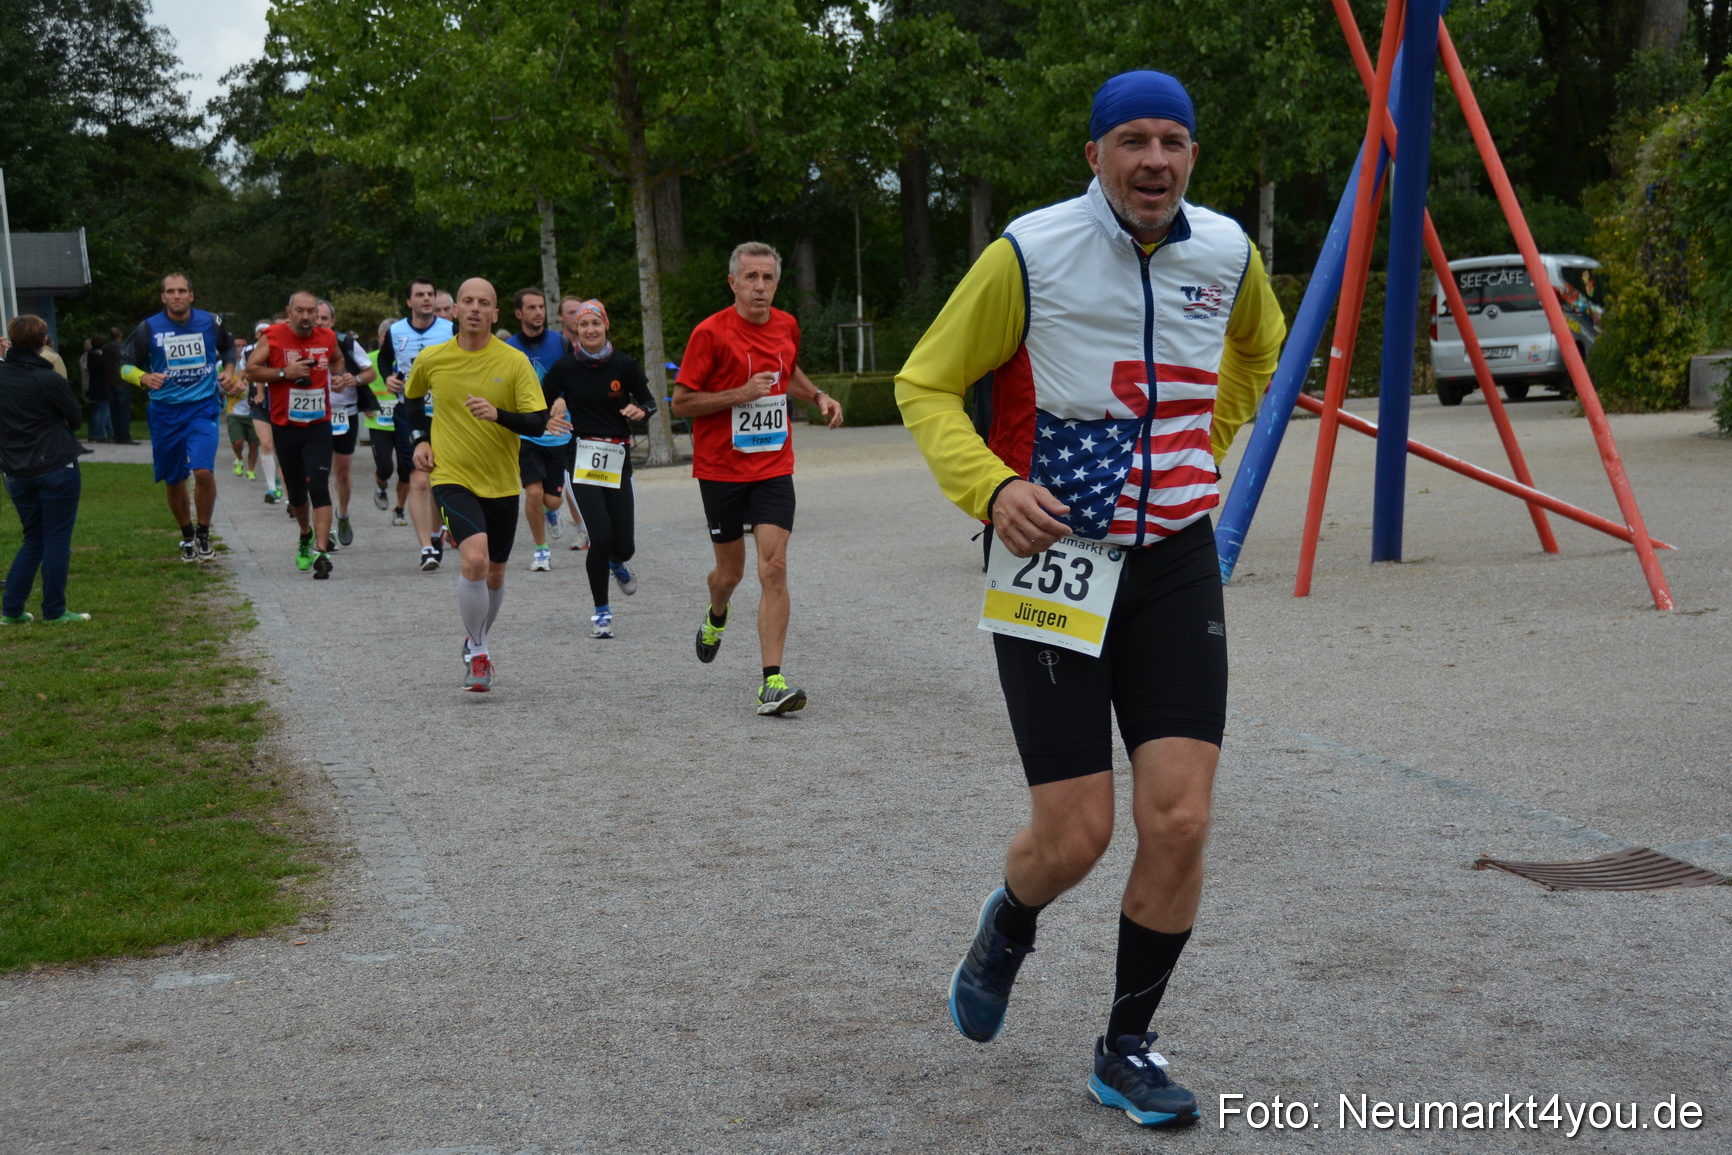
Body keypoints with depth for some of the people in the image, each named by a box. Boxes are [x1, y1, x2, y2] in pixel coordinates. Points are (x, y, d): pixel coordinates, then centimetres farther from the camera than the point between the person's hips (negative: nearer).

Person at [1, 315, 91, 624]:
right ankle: (54, 611, 7)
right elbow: (76, 419, -2)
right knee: (57, 540, 3)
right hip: (56, 469, -5)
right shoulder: (50, 380, -14)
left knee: (33, 540, 16)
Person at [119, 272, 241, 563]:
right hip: (165, 411, 1)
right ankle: (187, 537, 31)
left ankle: (203, 535, 1)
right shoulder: (149, 328, -3)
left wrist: (228, 372, 6)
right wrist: (144, 378, -17)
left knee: (203, 471, -20)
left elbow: (228, 347, 23)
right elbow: (126, 365, 3)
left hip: (203, 408, -1)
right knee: (174, 481, 9)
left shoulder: (209, 322, 1)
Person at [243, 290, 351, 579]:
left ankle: (321, 551, -19)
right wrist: (284, 373, -17)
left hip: (319, 426, 0)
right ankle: (305, 534, 40)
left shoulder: (327, 338, 5)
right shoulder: (273, 336, -5)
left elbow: (338, 360, 27)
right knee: (296, 493, 11)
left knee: (319, 487, -15)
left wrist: (338, 375, 6)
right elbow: (251, 370, -7)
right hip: (285, 426, 0)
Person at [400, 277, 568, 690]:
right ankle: (477, 652, -7)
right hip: (452, 478, -2)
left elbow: (538, 422, -11)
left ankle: (476, 641, 39)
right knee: (475, 560, -23)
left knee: (494, 575, 12)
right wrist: (420, 439, 7)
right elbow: (412, 399, 20)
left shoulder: (514, 362, -6)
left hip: (502, 484, 2)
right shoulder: (431, 359, -2)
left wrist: (499, 415, -28)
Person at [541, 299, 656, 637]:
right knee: (602, 537, -15)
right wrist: (556, 406, -13)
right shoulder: (565, 367, -1)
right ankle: (601, 610, 4)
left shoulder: (624, 365, 0)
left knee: (624, 546, 1)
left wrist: (640, 411, -13)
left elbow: (649, 401, 9)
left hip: (618, 460, 2)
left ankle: (615, 563, 41)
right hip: (581, 460, -2)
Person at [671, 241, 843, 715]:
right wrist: (742, 394, -19)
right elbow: (681, 402, -10)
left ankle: (772, 682, -13)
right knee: (730, 572, 10)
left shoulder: (786, 326, 5)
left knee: (774, 568, -12)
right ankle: (715, 617, 48)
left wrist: (818, 396, 8)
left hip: (774, 467, 2)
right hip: (721, 468, -2)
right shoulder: (711, 332, -10)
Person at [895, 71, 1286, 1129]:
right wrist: (991, 486, -20)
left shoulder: (1227, 252, 2)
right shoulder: (1030, 254, -12)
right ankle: (1010, 924, 33)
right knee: (1074, 838, -5)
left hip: (1177, 564, 4)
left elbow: (1258, 350, 26)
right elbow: (925, 386, -4)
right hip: (1052, 561, -3)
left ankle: (1127, 1049, 16)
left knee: (1180, 822, -5)